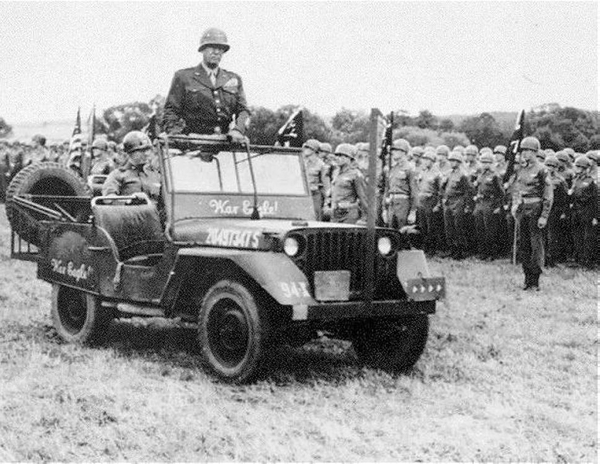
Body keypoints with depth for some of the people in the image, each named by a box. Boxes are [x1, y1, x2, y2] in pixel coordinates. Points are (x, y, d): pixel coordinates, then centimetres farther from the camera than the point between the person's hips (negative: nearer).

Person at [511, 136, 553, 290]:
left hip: (536, 209, -7)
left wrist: (544, 216, -13)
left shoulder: (541, 170, -9)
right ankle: (527, 278, 16)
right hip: (522, 209, 7)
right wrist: (515, 204, 8)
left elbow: (548, 195, -10)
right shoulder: (521, 170, 11)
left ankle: (535, 281, 0)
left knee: (536, 245, -3)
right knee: (523, 245, 8)